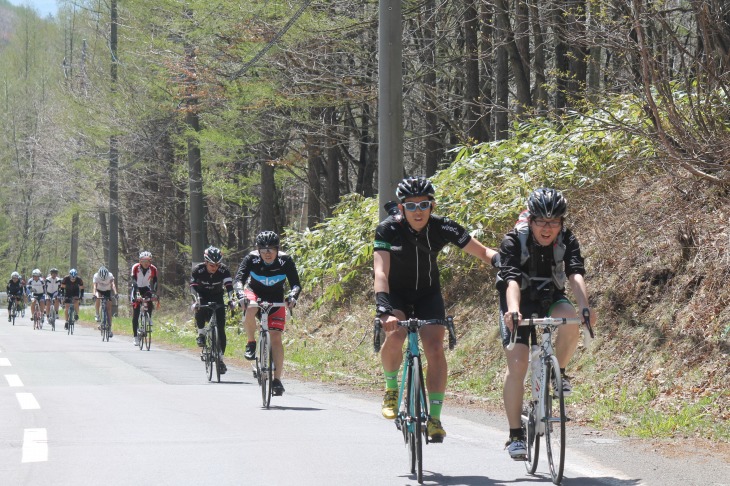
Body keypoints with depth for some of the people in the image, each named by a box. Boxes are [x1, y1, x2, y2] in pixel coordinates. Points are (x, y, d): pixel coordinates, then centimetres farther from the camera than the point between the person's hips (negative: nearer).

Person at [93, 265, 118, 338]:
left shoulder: (110, 276, -27)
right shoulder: (96, 276, -27)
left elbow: (113, 284, -39)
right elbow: (95, 286, -36)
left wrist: (115, 293, -56)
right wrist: (94, 294, -53)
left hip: (107, 291, 0)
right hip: (99, 290, 0)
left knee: (109, 309, -7)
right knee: (97, 299, -36)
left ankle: (109, 328, -1)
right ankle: (97, 315, -19)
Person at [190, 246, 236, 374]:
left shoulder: (224, 270, -24)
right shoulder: (198, 270, -25)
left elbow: (229, 285, -30)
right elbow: (193, 286, -24)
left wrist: (231, 299, -47)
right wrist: (196, 300, -40)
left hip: (217, 298, 1)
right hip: (203, 296, -1)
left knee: (221, 329, -8)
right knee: (200, 311, -35)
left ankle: (220, 358, -2)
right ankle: (201, 334, -8)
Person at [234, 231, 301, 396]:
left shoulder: (286, 261, -23)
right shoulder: (251, 259, -23)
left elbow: (296, 284, -25)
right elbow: (239, 279, -31)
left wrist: (292, 296, -47)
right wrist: (241, 294, -52)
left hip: (275, 300, 0)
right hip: (254, 293, 0)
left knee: (276, 338, -13)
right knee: (249, 313, -37)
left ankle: (277, 380, -8)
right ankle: (251, 343, -11)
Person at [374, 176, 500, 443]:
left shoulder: (443, 228, -20)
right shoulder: (388, 230, -26)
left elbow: (483, 252, -15)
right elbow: (381, 273, -34)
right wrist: (383, 309, -49)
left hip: (428, 294, 2)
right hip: (396, 293, -2)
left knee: (435, 349, -16)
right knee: (395, 335, -29)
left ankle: (434, 418, -7)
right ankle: (391, 388, -3)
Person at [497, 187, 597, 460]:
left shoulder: (566, 240, -15)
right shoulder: (514, 241, -22)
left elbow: (576, 274, -29)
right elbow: (512, 280, -35)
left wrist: (584, 307, -48)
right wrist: (513, 310, -55)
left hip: (550, 299, 2)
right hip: (519, 304, -2)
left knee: (570, 321, -32)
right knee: (517, 364, -17)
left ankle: (558, 373, -6)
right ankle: (515, 435, -11)